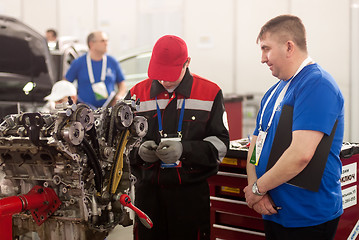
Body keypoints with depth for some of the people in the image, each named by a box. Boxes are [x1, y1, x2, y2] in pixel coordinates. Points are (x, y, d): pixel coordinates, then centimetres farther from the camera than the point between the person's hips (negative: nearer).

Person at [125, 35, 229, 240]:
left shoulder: (210, 94, 1)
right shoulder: (137, 94, 8)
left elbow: (220, 143, -2)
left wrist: (184, 149, -17)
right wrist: (138, 150, -10)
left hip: (192, 192, -2)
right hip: (148, 191, 2)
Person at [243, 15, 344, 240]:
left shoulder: (316, 84, -17)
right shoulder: (274, 92, 13)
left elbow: (301, 154, -26)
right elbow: (257, 144, 11)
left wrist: (257, 188, -15)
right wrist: (255, 189, -7)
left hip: (307, 218, -8)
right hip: (273, 212, 8)